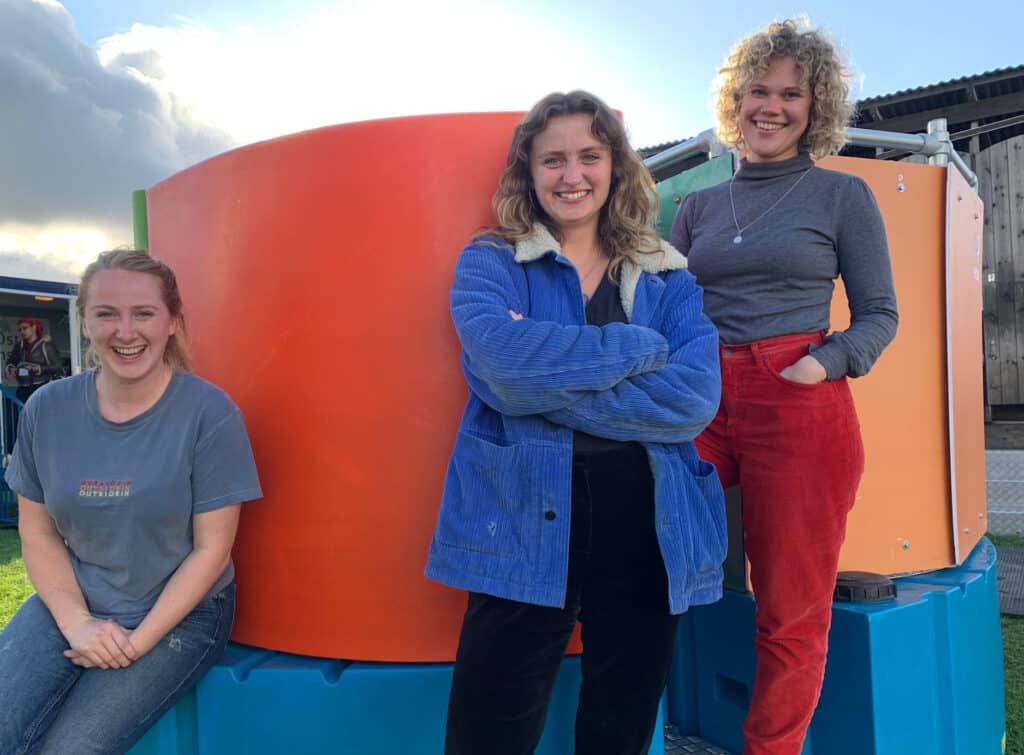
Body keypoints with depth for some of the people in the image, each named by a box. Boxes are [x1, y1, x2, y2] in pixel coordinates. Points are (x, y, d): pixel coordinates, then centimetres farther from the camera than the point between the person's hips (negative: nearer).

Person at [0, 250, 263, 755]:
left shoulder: (210, 413, -15)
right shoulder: (47, 410, -2)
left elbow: (211, 549, -12)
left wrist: (139, 642, -14)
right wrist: (76, 622, -10)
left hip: (180, 613, -3)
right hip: (69, 603, 4)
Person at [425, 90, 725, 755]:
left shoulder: (668, 278, 10)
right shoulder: (490, 263, 4)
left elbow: (697, 396, -8)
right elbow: (504, 358, -18)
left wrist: (547, 381, -14)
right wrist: (639, 347, -9)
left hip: (649, 532, 3)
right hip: (523, 525, -2)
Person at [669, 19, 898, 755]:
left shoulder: (843, 195, 6)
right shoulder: (699, 206, 14)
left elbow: (879, 314, 5)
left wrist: (826, 364, -13)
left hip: (800, 406, -2)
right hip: (700, 402, 3)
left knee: (792, 610, 5)